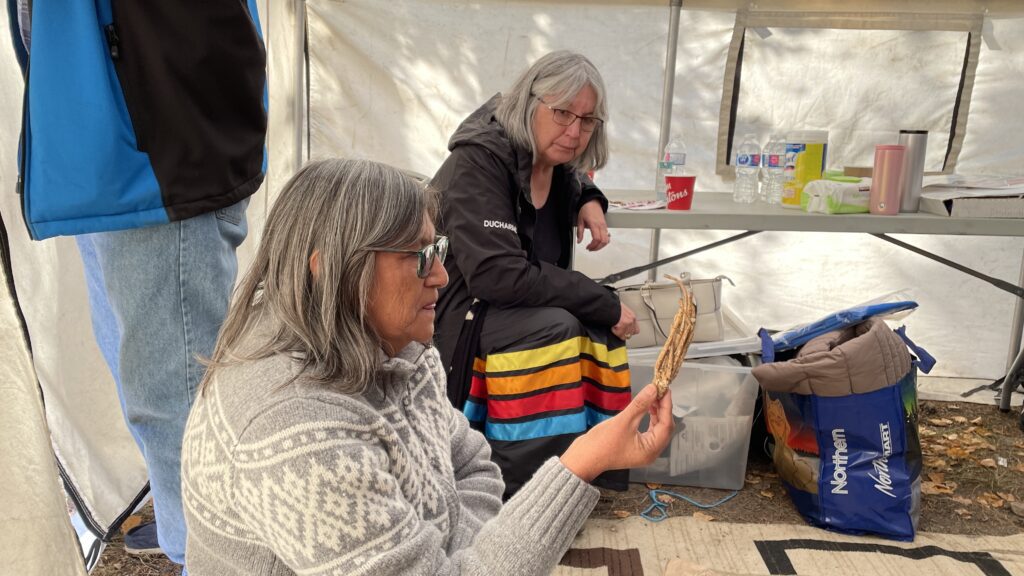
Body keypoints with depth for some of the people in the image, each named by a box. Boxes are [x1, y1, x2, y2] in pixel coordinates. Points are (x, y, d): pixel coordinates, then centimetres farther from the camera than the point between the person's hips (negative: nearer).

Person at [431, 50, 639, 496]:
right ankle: (516, 494, -21)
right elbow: (497, 273, -32)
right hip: (449, 315, -8)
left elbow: (573, 180, 30)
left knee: (597, 324, -10)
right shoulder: (480, 159, -21)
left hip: (500, 307, 9)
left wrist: (590, 201, 3)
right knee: (554, 328, -29)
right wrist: (605, 305, -27)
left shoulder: (554, 163, 3)